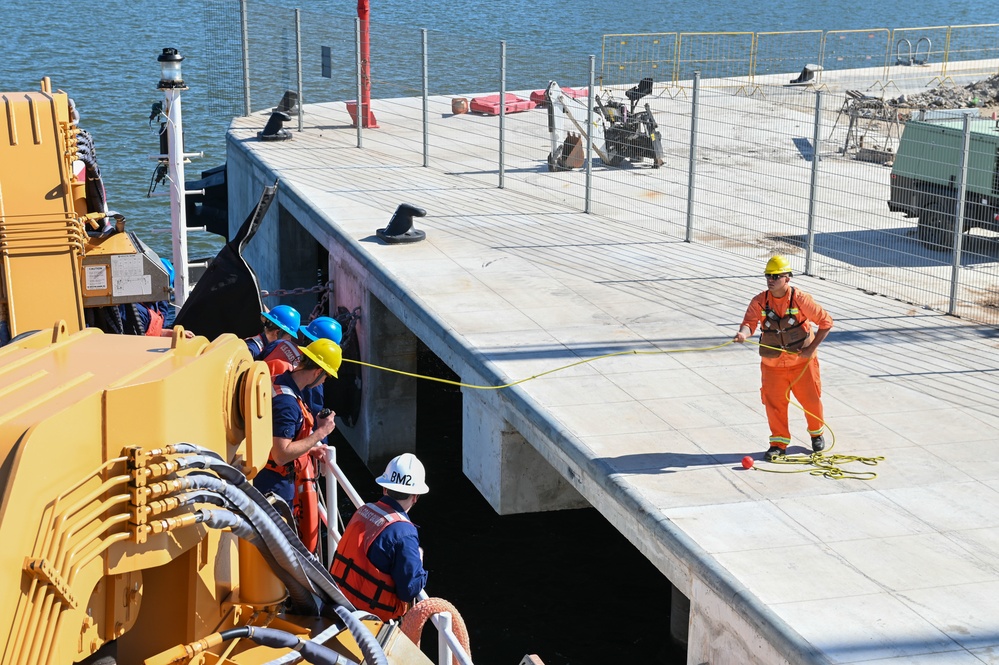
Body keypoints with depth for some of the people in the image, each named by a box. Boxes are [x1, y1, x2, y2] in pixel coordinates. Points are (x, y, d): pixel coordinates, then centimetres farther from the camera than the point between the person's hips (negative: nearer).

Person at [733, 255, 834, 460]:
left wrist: (811, 348, -14)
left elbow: (826, 321, -9)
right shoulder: (759, 302, -8)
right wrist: (743, 333, -45)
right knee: (774, 403, 3)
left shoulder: (800, 299, -15)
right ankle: (779, 442, 19)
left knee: (811, 399, 11)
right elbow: (750, 322, -20)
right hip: (772, 364, 2)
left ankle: (816, 433, 37)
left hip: (802, 361, -1)